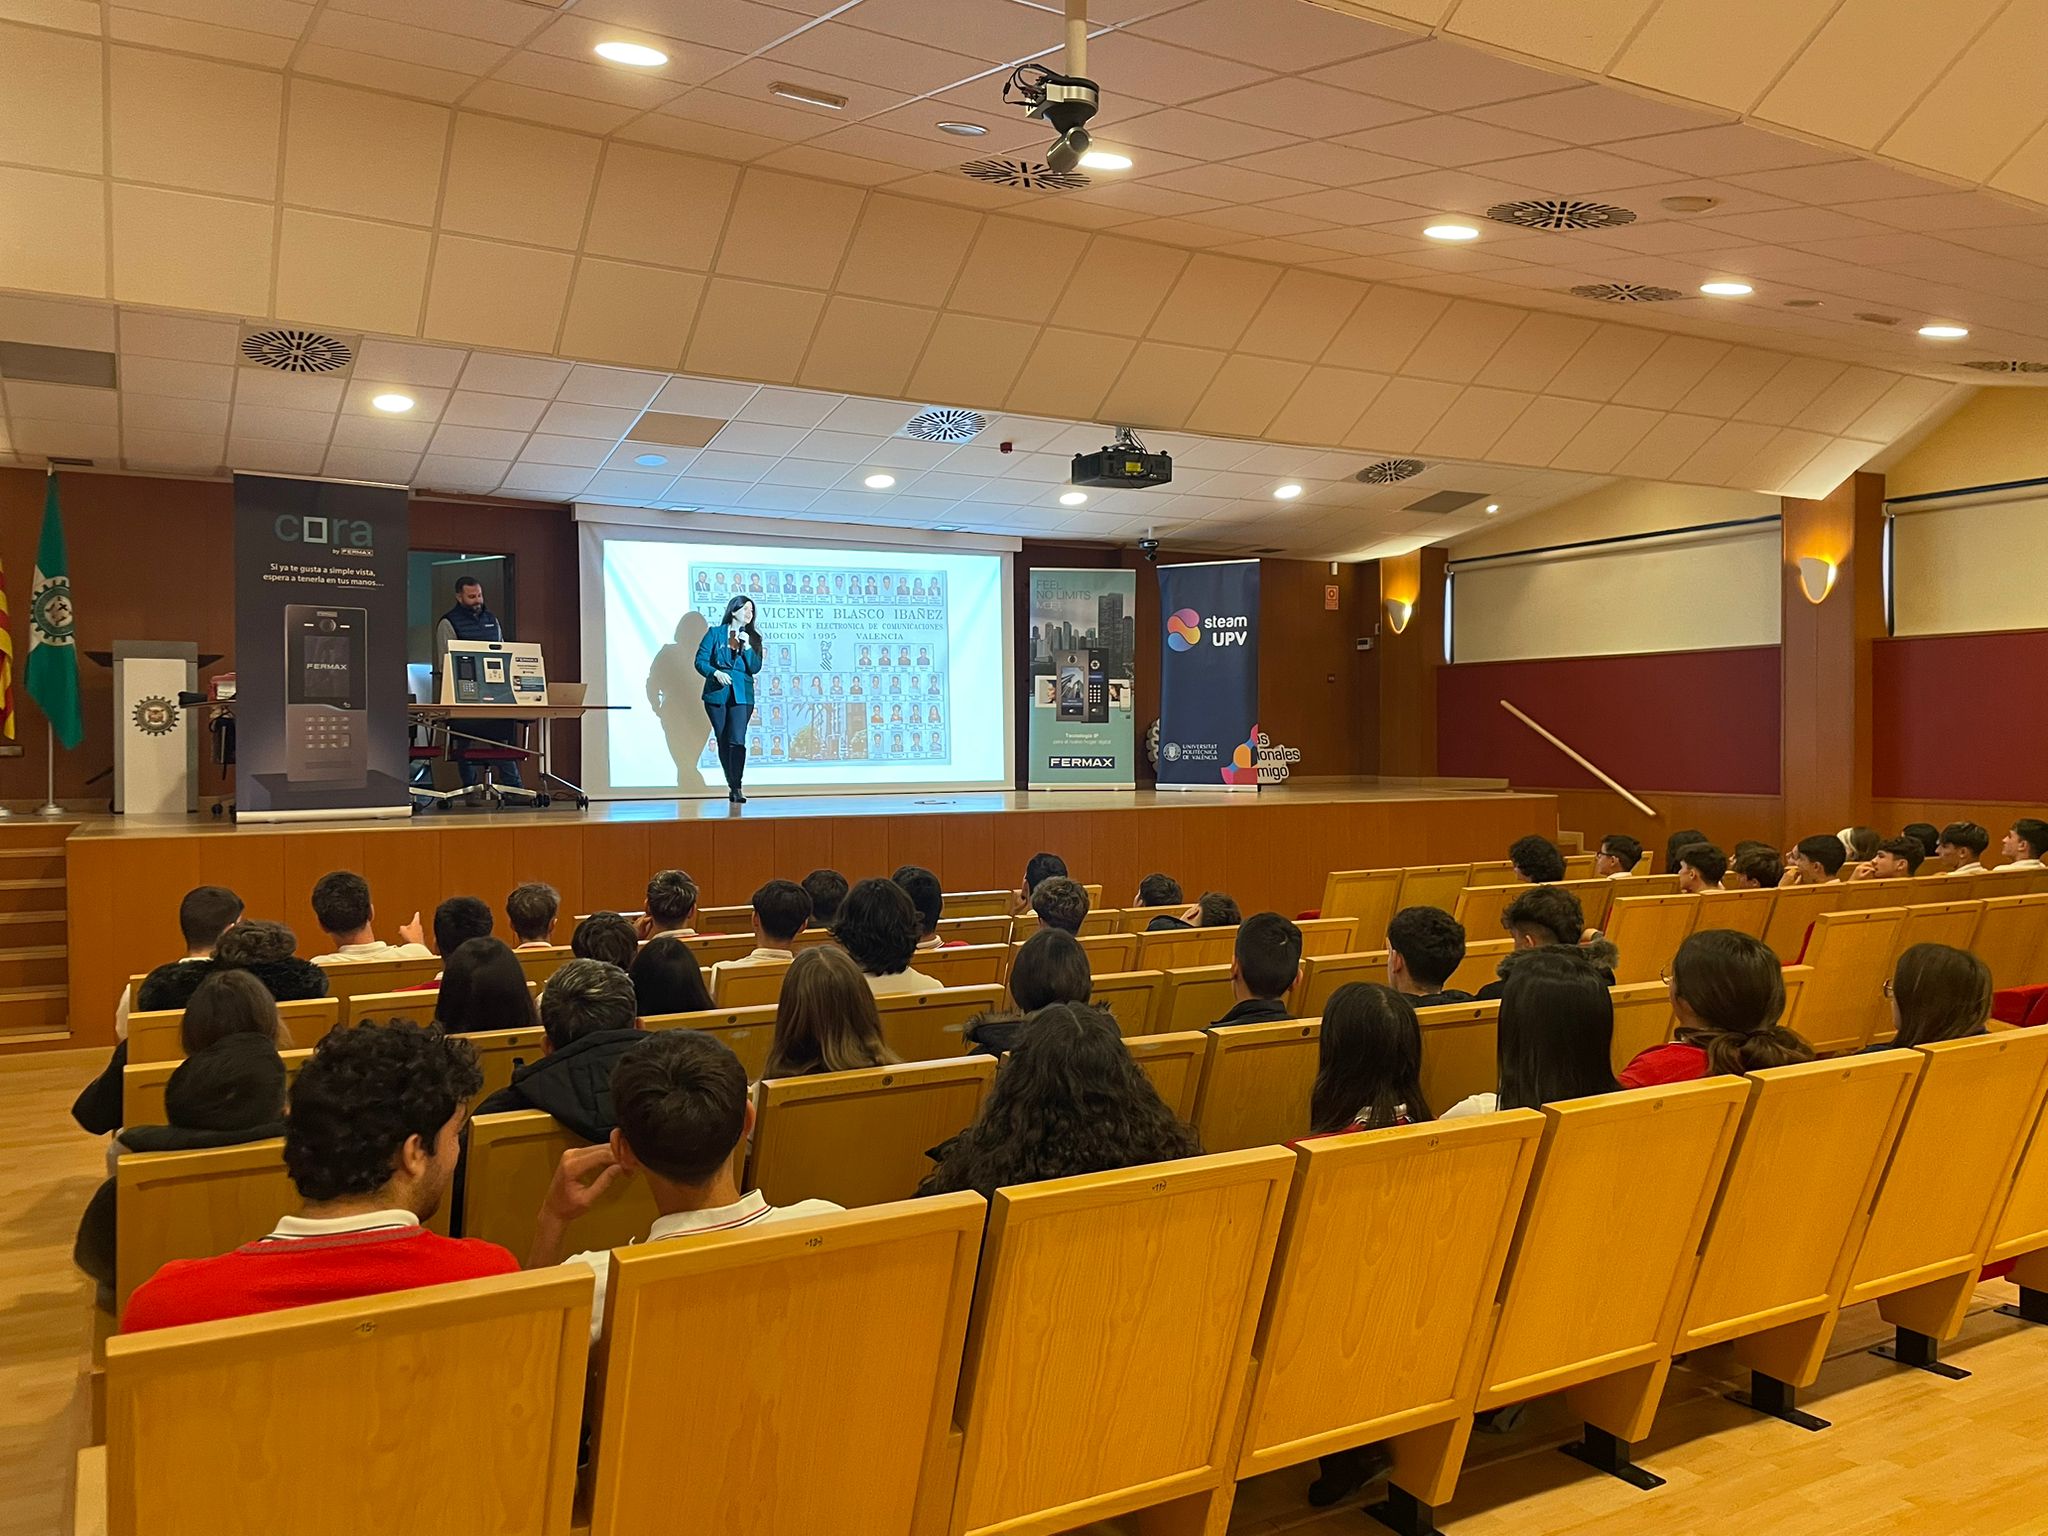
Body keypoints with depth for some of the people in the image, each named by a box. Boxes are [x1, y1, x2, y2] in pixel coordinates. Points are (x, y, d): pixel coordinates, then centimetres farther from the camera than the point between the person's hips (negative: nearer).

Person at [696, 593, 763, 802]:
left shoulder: (753, 638, 9)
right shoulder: (715, 633, 4)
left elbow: (755, 668, 0)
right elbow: (700, 661, -2)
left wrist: (747, 647, -11)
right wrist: (716, 673, -19)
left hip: (742, 695, 0)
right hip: (717, 694, 0)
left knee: (737, 741, -15)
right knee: (723, 742, 7)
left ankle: (736, 788, -15)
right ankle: (731, 784, 20)